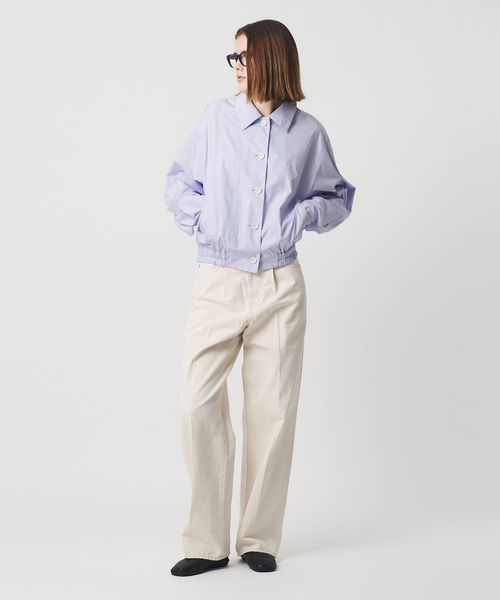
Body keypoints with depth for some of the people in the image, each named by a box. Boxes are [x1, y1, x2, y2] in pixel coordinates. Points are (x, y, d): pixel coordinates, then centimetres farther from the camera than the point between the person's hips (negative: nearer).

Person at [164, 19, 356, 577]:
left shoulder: (308, 132, 4)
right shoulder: (216, 117, 3)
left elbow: (339, 197, 14)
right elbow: (178, 182, 13)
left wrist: (307, 212, -5)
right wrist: (199, 218, -4)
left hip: (280, 286, 0)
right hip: (217, 283, 0)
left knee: (272, 410, 4)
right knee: (199, 404, -7)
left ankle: (260, 540, 17)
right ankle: (207, 543, 5)